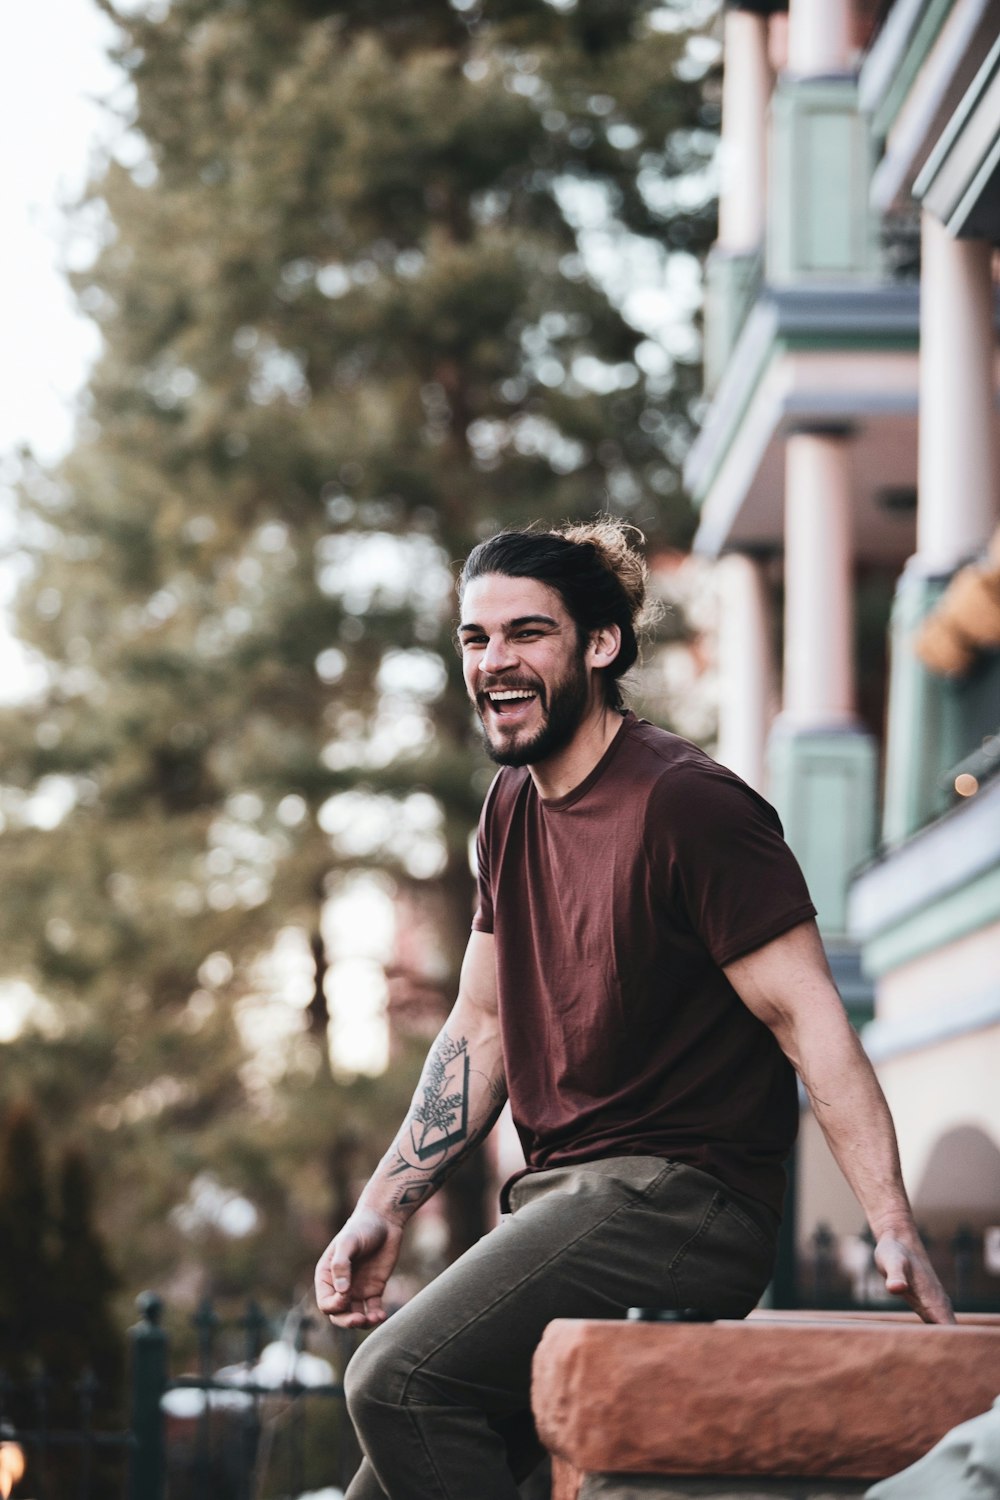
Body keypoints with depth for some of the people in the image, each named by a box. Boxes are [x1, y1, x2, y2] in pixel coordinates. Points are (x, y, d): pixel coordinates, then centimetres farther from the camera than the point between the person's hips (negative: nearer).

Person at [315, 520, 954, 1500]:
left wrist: (894, 1231, -26)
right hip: (562, 1202, 9)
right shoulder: (513, 806, 14)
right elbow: (481, 1030, 20)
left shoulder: (685, 804, -13)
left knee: (398, 1380, -25)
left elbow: (809, 1020, -17)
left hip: (679, 1201, -9)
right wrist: (381, 1212, 12)